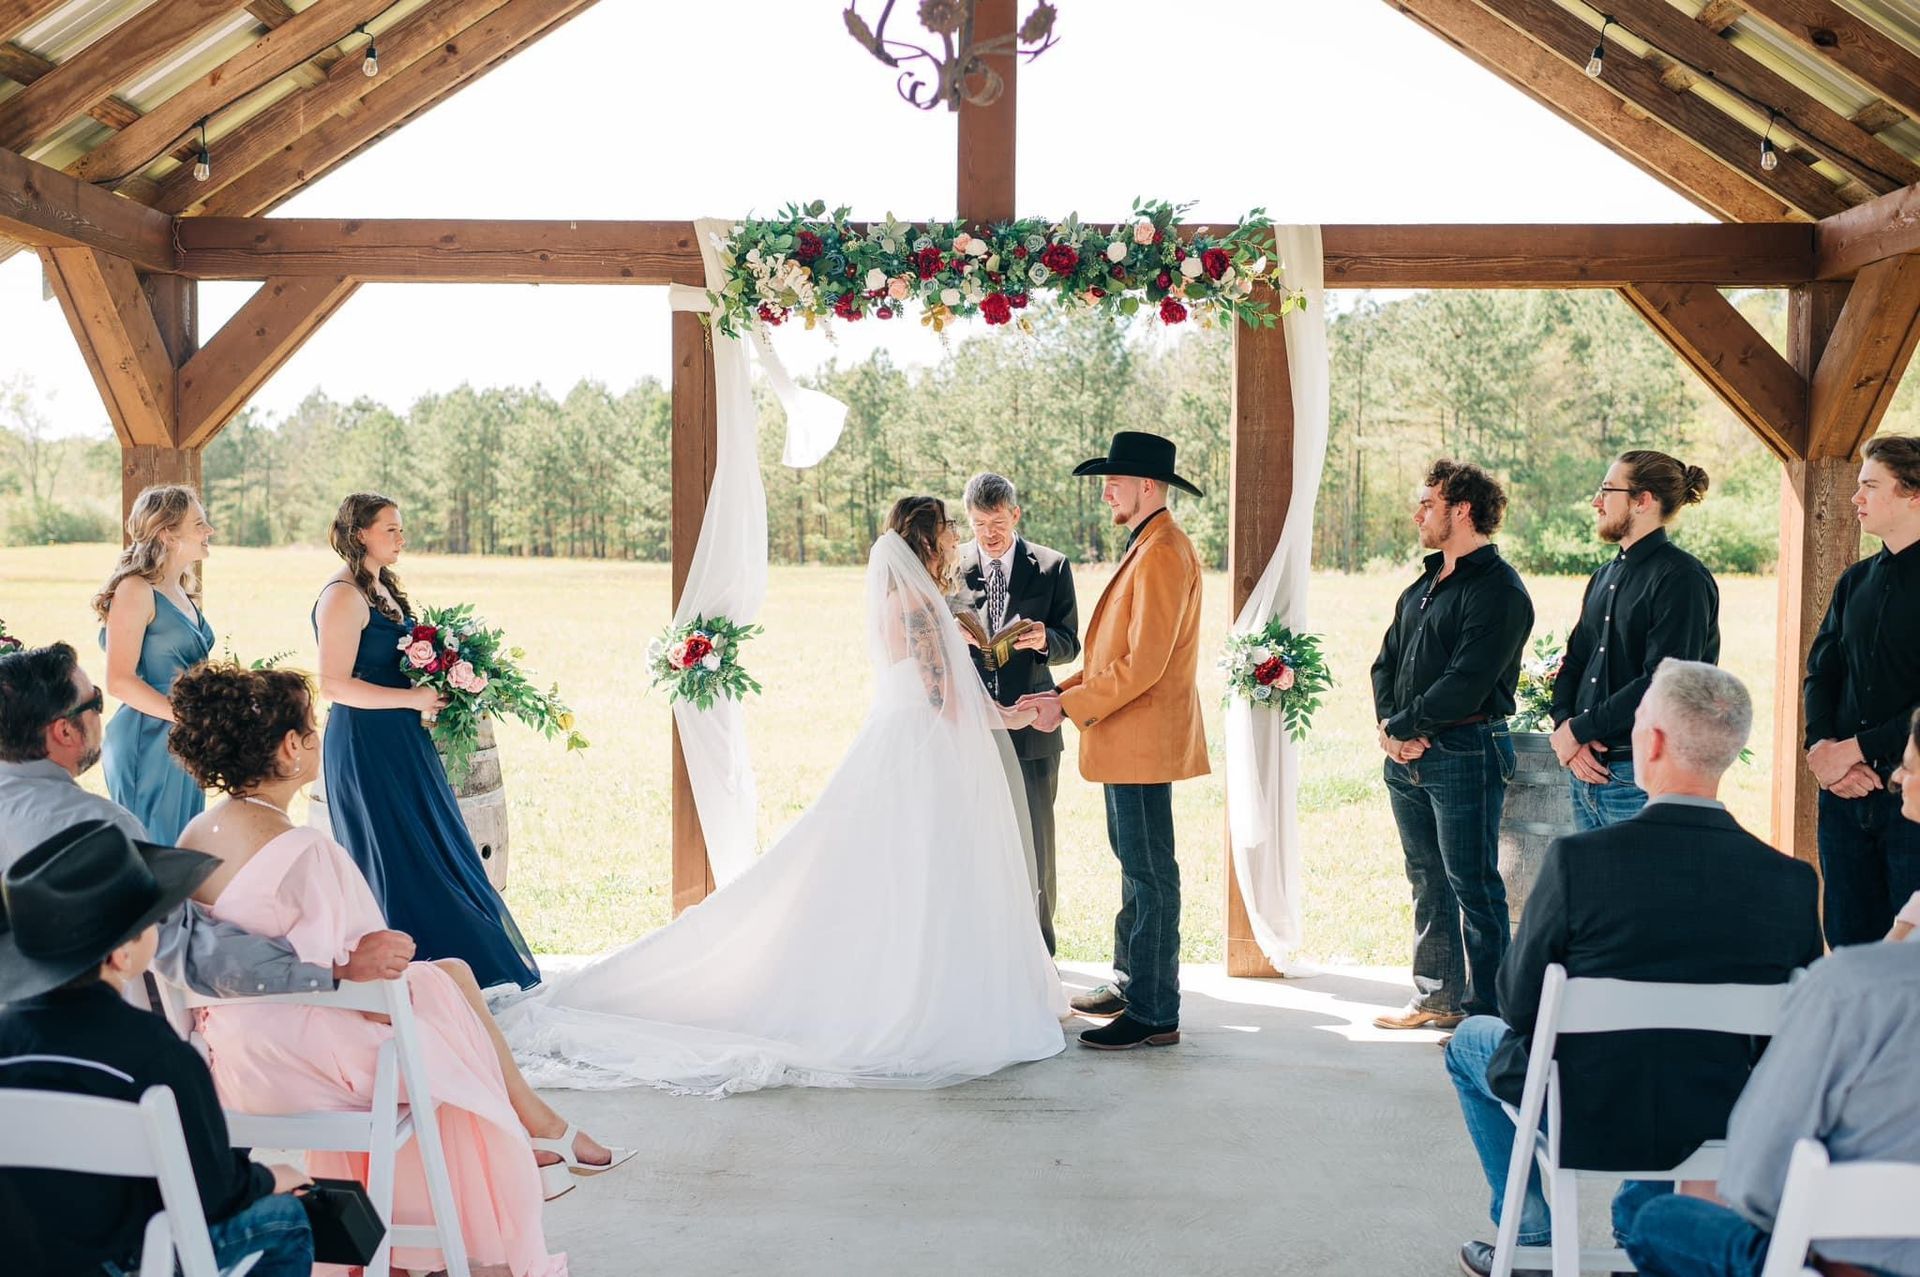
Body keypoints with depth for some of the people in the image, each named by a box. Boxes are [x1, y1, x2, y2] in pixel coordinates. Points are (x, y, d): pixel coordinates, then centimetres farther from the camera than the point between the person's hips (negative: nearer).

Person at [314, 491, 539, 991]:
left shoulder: (382, 589, 14)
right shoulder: (343, 596, -14)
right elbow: (334, 684, -20)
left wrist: (432, 693, 7)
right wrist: (413, 698, -18)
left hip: (400, 743, 9)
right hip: (367, 746, -9)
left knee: (438, 851, 10)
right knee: (398, 856, -4)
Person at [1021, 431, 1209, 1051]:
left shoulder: (1163, 554, -18)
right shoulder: (1146, 548, 16)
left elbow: (1142, 664, -23)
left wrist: (1072, 707, -16)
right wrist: (1067, 689, 8)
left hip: (1143, 739, -11)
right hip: (1128, 740, 11)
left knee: (1149, 873, -4)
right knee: (1136, 865, 18)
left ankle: (1154, 1015, 2)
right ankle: (1131, 983, 31)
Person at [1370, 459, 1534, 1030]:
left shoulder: (1498, 591, -11)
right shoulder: (1424, 584, 17)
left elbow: (1465, 682, -19)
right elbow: (1386, 661, 16)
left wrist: (1404, 725, -12)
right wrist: (1390, 724, -1)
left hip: (1464, 753, -9)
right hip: (1407, 754, 9)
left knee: (1472, 886, -2)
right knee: (1427, 883, 15)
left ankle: (1486, 1010, 6)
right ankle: (1437, 998, 25)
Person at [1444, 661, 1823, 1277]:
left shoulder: (1578, 858, -23)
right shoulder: (1792, 880, -14)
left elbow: (1518, 1004, -11)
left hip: (1582, 1122, -3)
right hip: (1717, 1128, 4)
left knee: (1471, 1040, 28)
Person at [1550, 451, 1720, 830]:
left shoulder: (1682, 578, -10)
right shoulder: (1605, 577, 16)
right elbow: (1573, 664, 15)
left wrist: (1579, 729, -14)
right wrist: (1565, 727, -4)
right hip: (1586, 771, 8)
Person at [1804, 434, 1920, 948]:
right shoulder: (1855, 581, 14)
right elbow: (1820, 672, 12)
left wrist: (1855, 749, -14)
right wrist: (1821, 746, -5)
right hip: (1846, 793, 6)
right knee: (1848, 943, 11)